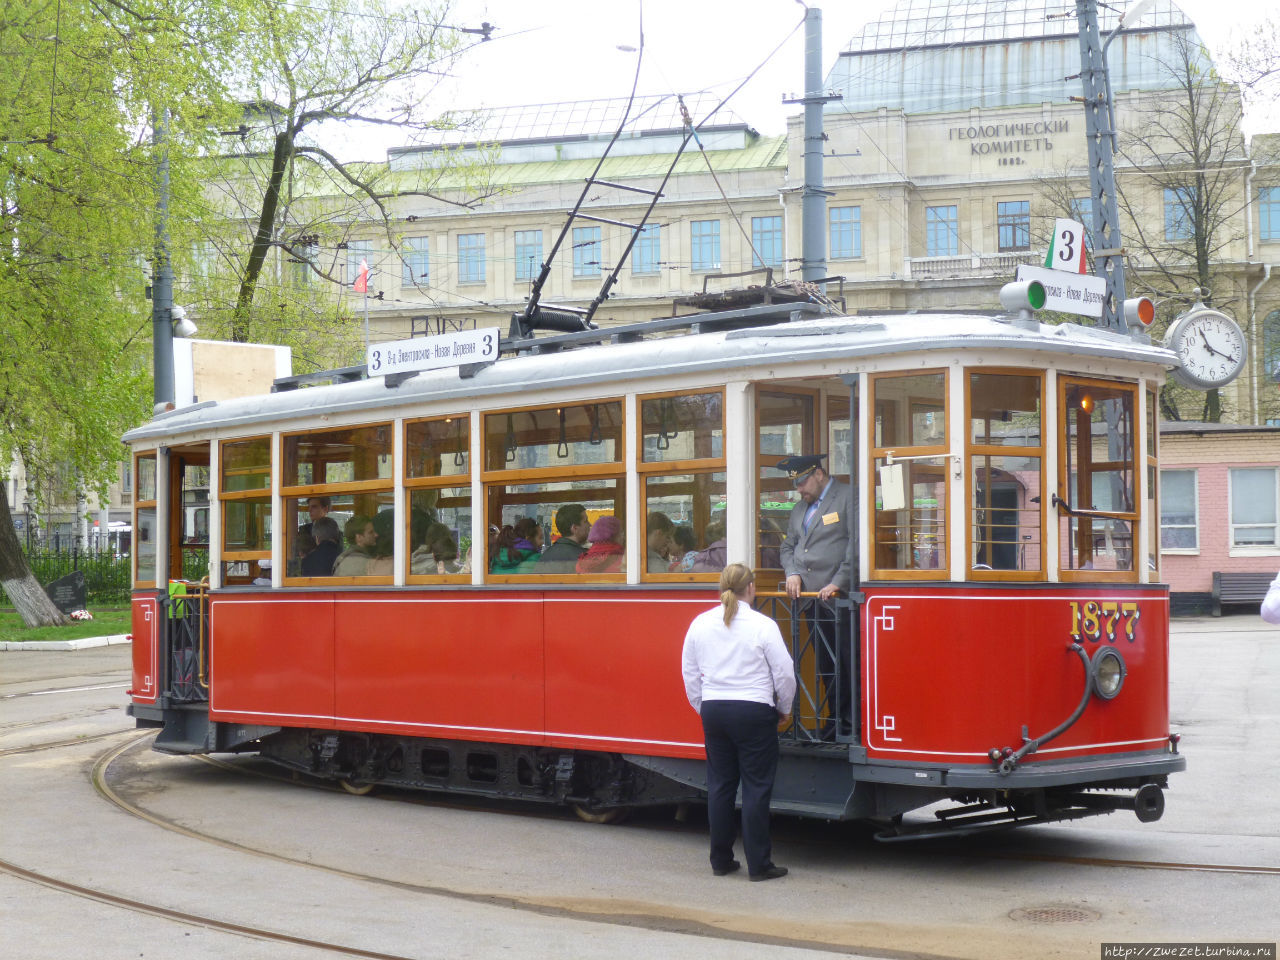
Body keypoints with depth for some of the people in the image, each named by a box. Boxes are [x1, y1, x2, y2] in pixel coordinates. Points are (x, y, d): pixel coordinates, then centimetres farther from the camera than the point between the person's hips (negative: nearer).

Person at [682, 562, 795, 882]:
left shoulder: (700, 624, 3)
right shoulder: (762, 626, -10)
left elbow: (689, 673, 10)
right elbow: (784, 673, -6)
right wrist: (785, 709, 10)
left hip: (713, 711, 5)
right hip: (754, 712, -5)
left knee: (719, 784, 12)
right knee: (756, 787, 0)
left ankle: (721, 860, 18)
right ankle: (758, 864, 2)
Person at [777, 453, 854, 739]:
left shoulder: (847, 499, -6)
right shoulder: (800, 507, 19)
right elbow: (788, 546, 26)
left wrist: (838, 583, -17)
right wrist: (792, 573, 6)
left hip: (838, 599, -7)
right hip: (811, 599, 7)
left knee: (848, 663, -6)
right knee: (826, 665, 10)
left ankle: (854, 725, -1)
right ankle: (836, 719, 17)